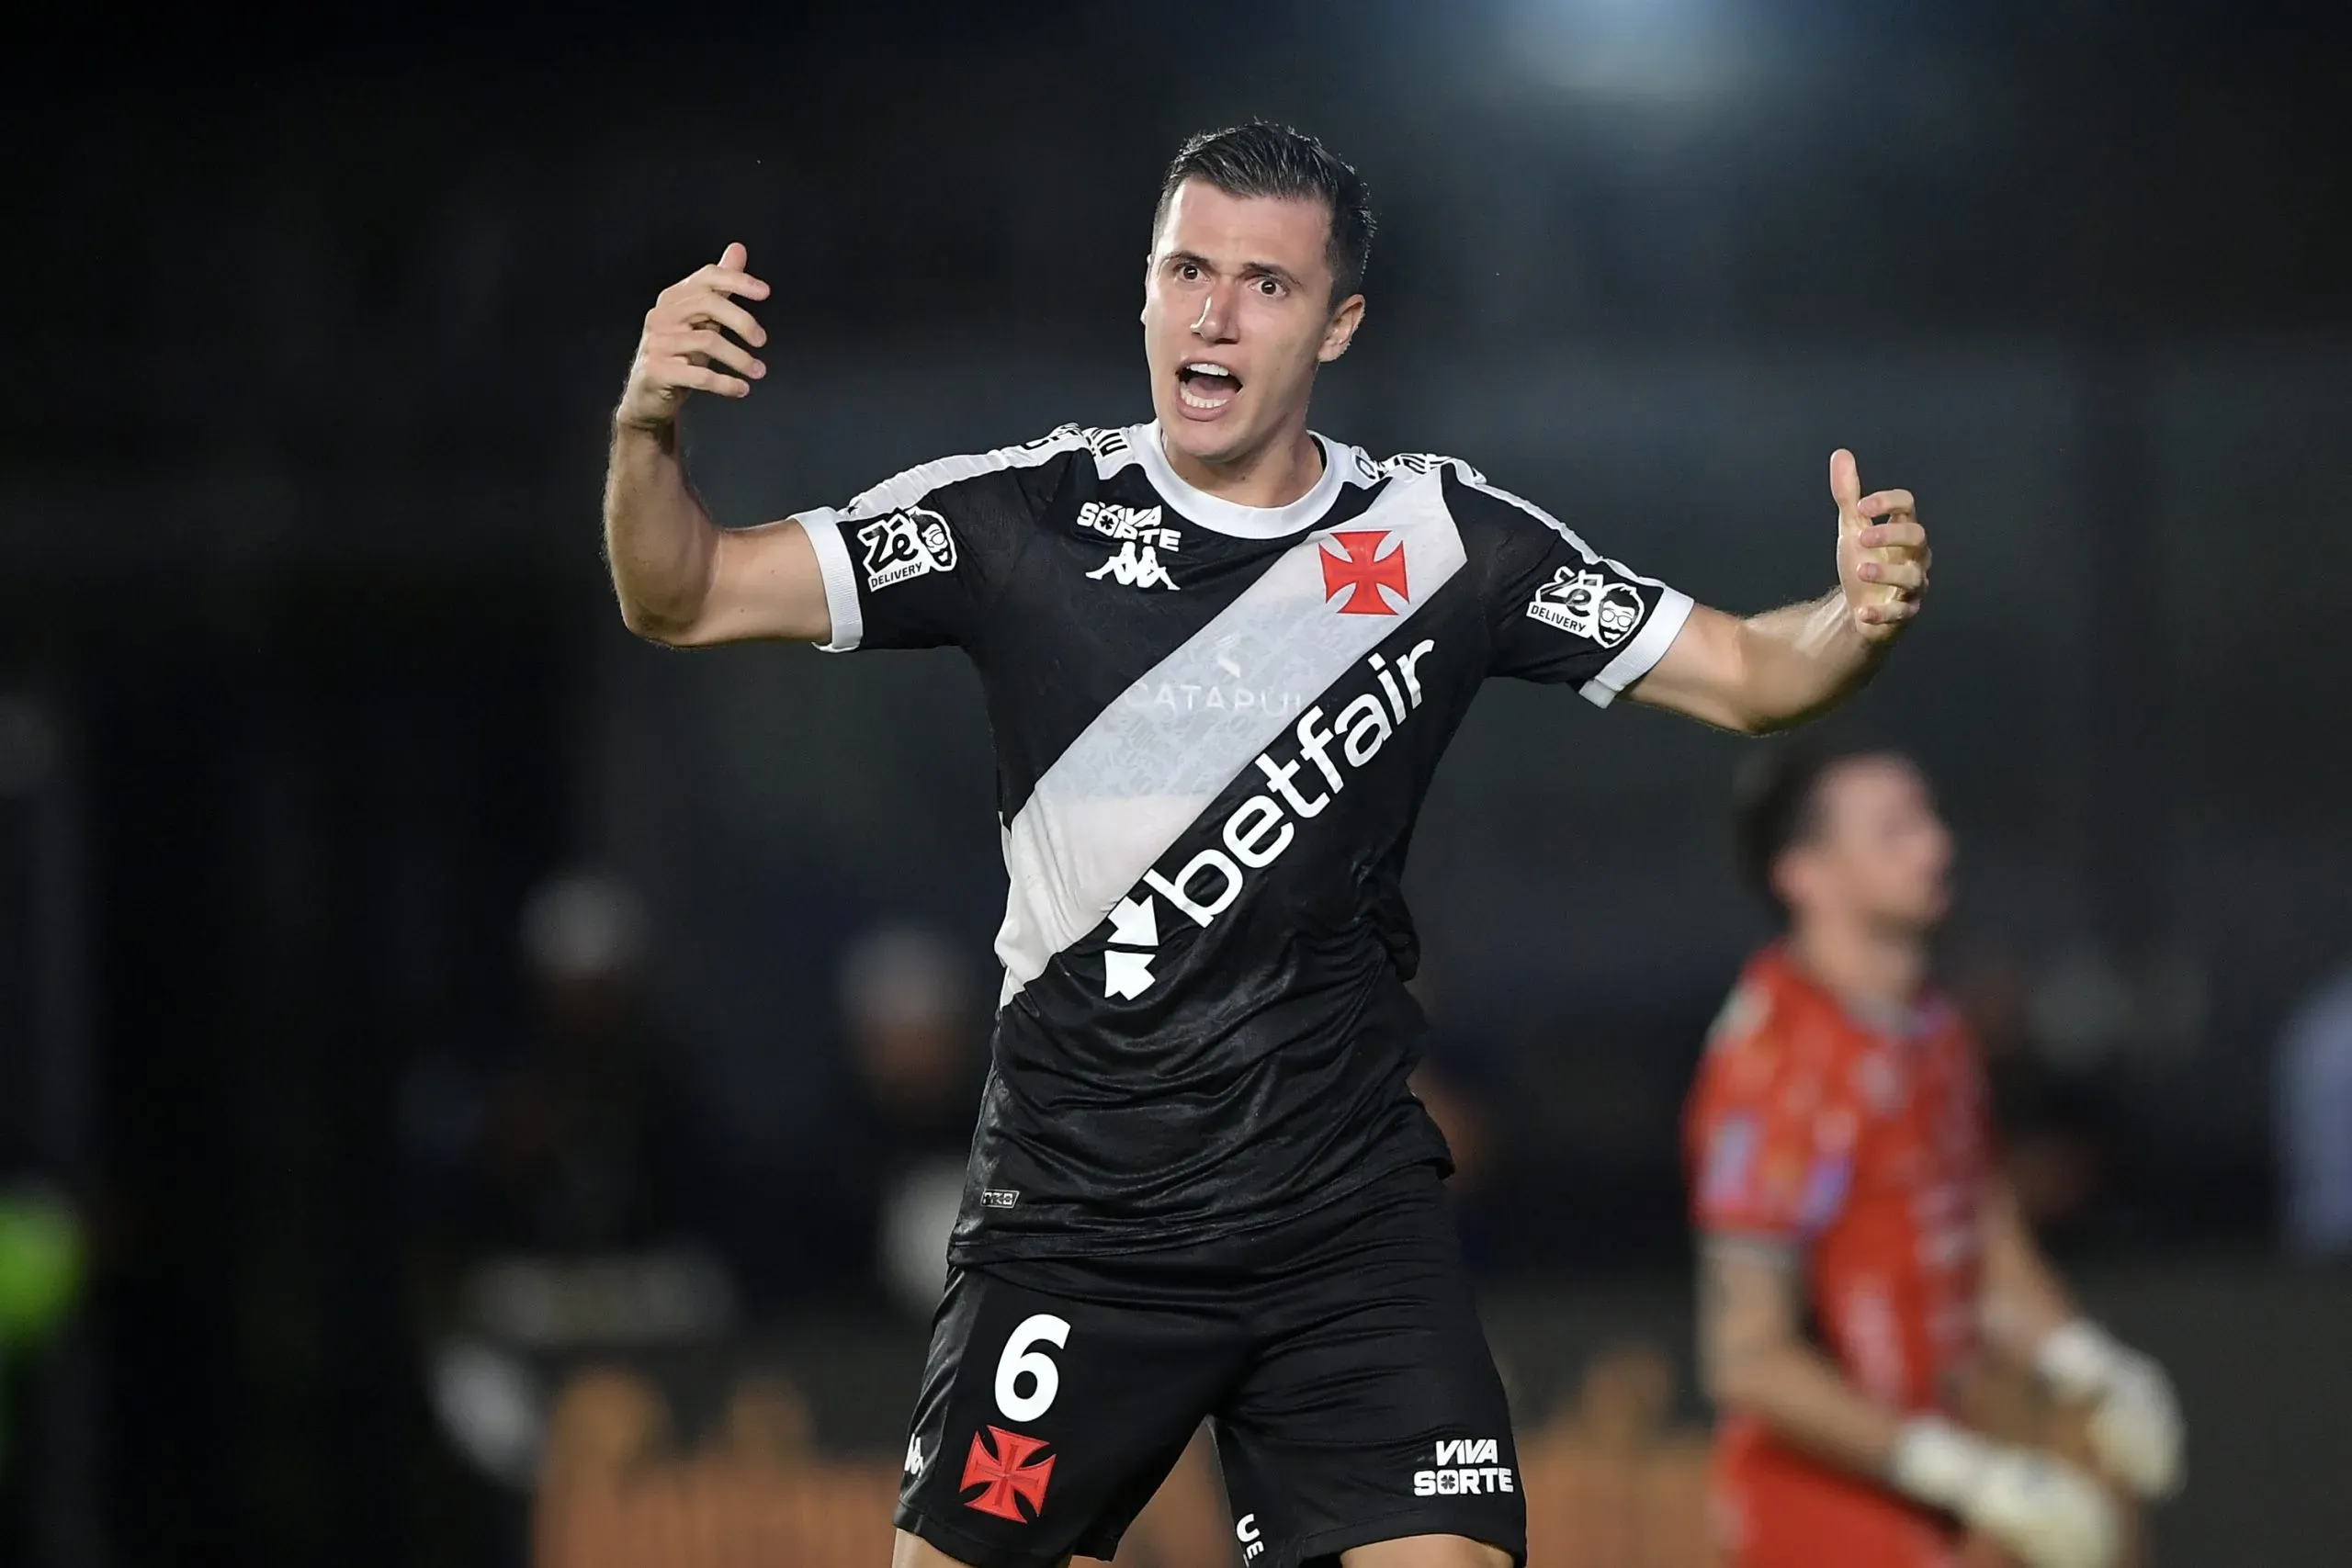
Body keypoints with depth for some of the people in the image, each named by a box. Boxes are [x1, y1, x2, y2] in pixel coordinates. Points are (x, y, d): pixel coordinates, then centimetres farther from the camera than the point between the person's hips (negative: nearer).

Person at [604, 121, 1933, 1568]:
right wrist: (647, 431, -23)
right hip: (1074, 1218, 0)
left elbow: (1744, 673, 6)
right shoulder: (1030, 520, -2)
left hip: (1353, 1227, 1)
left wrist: (1860, 619, -16)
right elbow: (684, 599, -3)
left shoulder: (1440, 541, 2)